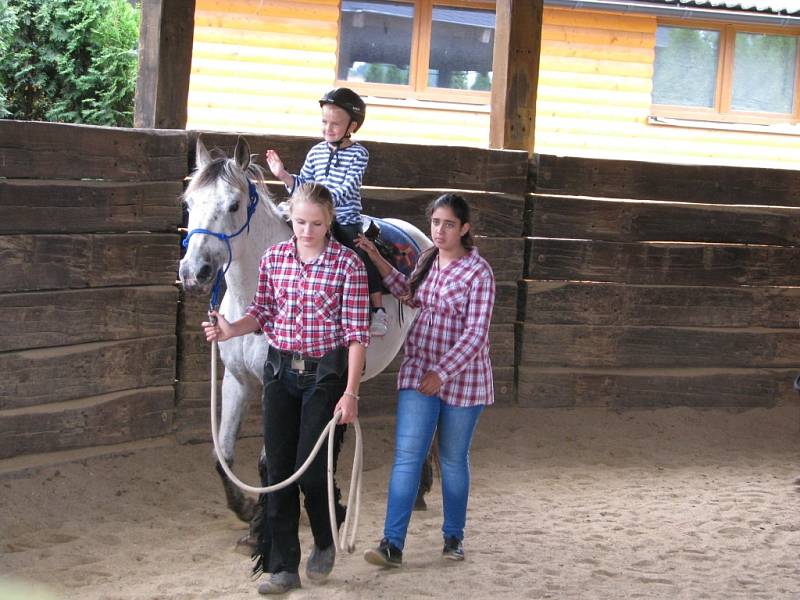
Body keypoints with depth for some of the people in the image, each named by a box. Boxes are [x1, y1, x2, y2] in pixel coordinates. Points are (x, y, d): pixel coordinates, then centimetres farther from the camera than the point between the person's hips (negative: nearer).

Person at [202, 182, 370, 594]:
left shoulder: (348, 264, -11)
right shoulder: (273, 258, 2)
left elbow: (356, 333, -11)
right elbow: (262, 313, 12)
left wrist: (350, 393, -16)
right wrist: (230, 330, -9)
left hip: (325, 374, -4)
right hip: (280, 371, 4)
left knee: (310, 468, -5)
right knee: (278, 470, 4)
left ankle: (324, 543, 25)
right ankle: (283, 568, 11)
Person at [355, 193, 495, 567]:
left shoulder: (478, 273, -13)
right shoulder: (428, 260, 5)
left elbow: (476, 334, -18)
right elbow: (411, 296, 24)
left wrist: (442, 371, -26)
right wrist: (378, 262, 12)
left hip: (462, 377, -4)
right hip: (418, 371, 4)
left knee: (453, 460, 10)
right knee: (406, 456, -6)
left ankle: (454, 536, 27)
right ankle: (393, 544, -10)